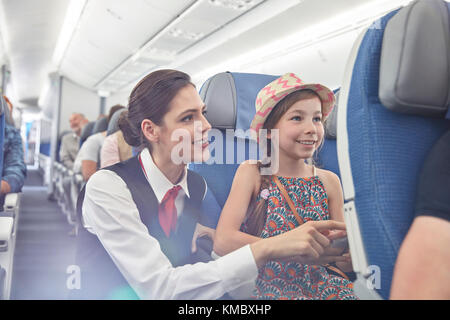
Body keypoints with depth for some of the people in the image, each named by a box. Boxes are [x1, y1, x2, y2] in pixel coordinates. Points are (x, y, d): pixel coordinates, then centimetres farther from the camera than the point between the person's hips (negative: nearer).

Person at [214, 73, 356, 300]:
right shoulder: (252, 173, -3)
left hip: (324, 287, 4)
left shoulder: (329, 181, 5)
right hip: (270, 288, -4)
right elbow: (223, 242, -17)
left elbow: (347, 264, 7)